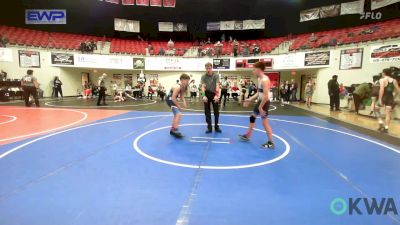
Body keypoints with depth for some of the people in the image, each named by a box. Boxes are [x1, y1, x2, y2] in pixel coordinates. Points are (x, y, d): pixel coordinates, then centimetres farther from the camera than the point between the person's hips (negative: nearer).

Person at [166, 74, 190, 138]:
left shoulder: (183, 87, 2)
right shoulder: (177, 87, -26)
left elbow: (181, 96, 10)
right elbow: (173, 98, -28)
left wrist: (184, 101, -10)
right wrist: (178, 105, -18)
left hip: (173, 100, 11)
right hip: (170, 100, -11)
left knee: (176, 114, 24)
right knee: (179, 114, -22)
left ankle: (172, 129, 38)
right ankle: (174, 130, -18)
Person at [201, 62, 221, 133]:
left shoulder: (216, 76, -7)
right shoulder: (203, 77, -5)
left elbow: (217, 86, -17)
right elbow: (203, 86, -14)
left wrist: (216, 95, -31)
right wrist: (204, 96, -29)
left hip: (214, 94, 0)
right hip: (207, 95, 1)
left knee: (216, 111, 3)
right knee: (207, 111, 2)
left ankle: (216, 126, 16)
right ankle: (209, 127, 8)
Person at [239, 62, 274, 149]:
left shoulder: (265, 80, -22)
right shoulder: (260, 79, 10)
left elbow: (266, 96, -27)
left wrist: (260, 107, -23)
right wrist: (249, 100, 14)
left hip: (264, 102, -11)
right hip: (260, 101, 11)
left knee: (265, 122, -4)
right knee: (252, 117, 20)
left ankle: (270, 143, 7)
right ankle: (247, 136, 34)